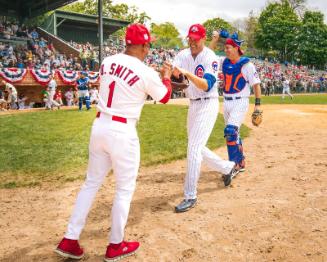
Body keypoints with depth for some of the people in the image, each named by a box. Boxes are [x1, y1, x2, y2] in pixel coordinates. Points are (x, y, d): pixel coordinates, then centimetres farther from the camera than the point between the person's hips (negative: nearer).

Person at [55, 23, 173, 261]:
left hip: (99, 126, 6)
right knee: (125, 189, 10)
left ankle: (70, 240, 21)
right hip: (123, 132, -6)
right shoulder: (146, 73, -11)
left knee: (92, 183, 17)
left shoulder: (107, 63, 4)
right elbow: (164, 97, 6)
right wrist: (166, 77, 25)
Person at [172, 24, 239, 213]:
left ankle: (190, 197, -4)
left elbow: (207, 85, -27)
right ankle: (228, 167, 38)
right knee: (197, 148, 15)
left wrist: (188, 74, -40)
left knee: (194, 148, -13)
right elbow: (174, 74, -13)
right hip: (193, 105, 8)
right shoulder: (184, 55, 4)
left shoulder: (210, 58, -14)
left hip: (207, 105, -8)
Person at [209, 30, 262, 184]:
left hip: (240, 103, -7)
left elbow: (256, 84, -8)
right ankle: (241, 163, 30)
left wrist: (257, 104, -13)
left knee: (230, 131, -21)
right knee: (233, 134, 14)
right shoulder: (224, 61, 7)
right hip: (226, 103, 7)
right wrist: (215, 38, 2)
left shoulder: (246, 64, -9)